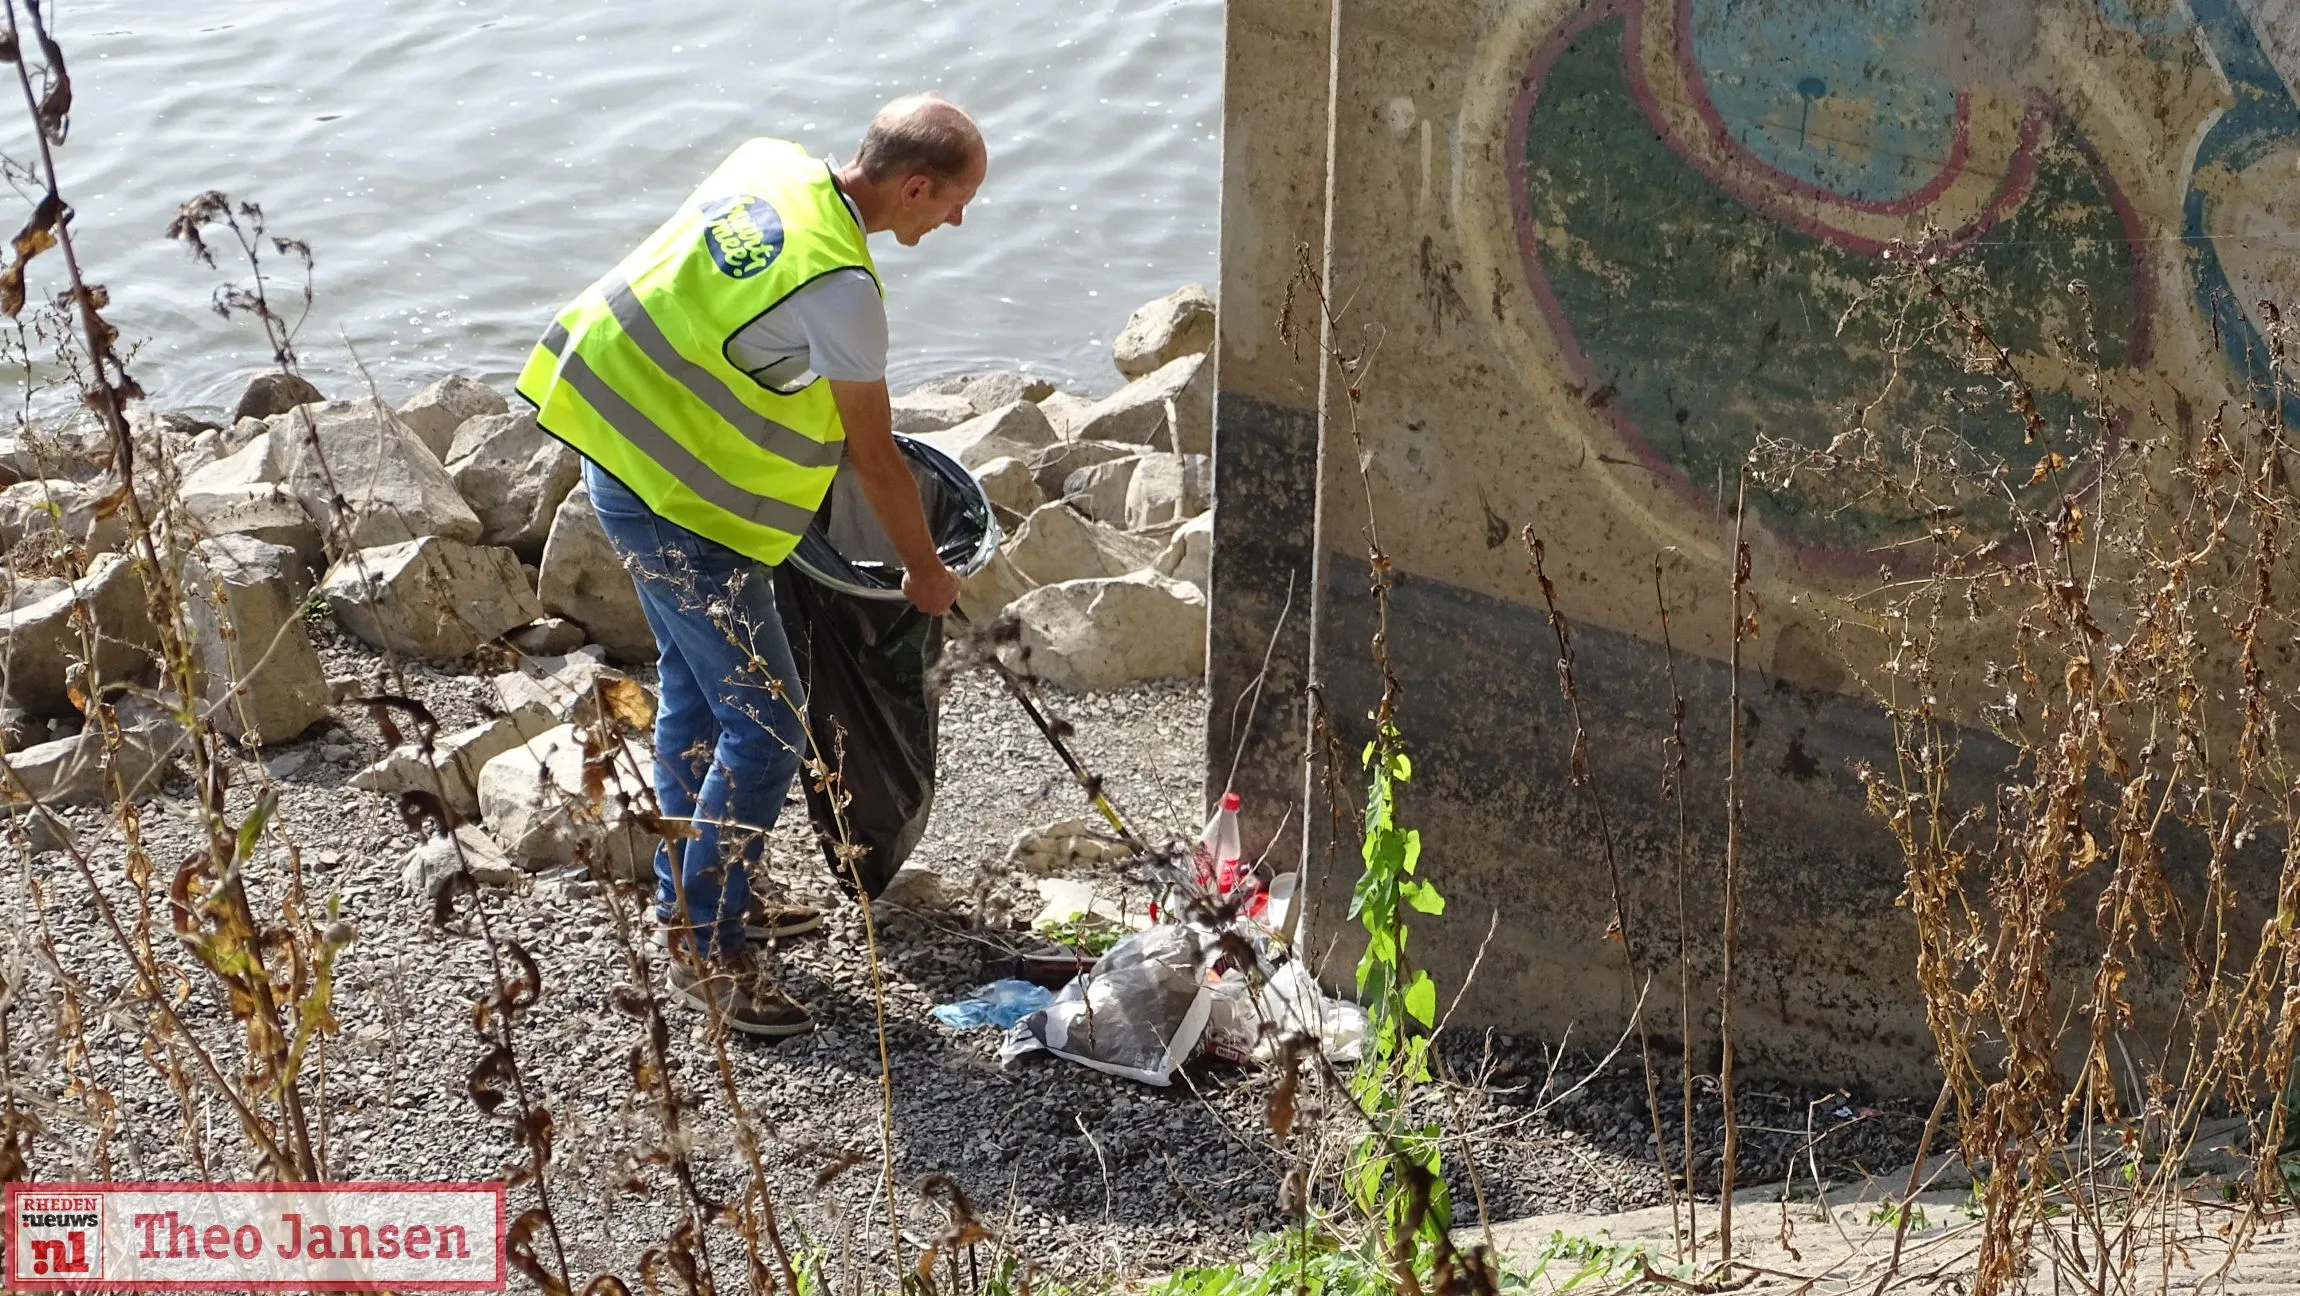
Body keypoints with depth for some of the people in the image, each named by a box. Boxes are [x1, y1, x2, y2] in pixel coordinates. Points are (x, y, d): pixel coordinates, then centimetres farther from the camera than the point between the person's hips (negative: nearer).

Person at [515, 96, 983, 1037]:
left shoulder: (771, 165, 0)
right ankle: (706, 951, 5)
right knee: (765, 727, -4)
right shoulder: (839, 285, -25)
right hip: (676, 504, -10)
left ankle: (690, 900, 34)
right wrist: (926, 573, 2)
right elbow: (874, 461, -14)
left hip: (621, 439, 10)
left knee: (697, 685, 21)